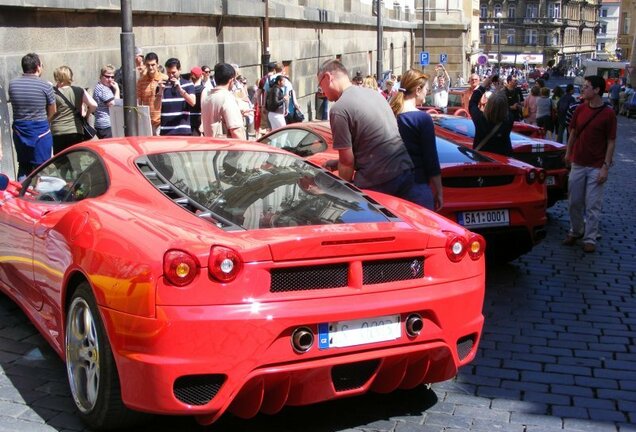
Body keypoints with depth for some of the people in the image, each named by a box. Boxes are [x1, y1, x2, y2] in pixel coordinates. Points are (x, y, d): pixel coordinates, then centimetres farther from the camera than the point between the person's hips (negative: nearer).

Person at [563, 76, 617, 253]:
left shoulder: (608, 114, -10)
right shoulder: (580, 109, 3)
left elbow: (611, 142, -8)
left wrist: (606, 167, -12)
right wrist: (568, 153, 13)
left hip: (596, 167, -4)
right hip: (577, 163, 4)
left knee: (592, 205, 0)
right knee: (574, 202, 11)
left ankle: (590, 238, 9)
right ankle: (575, 231, 29)